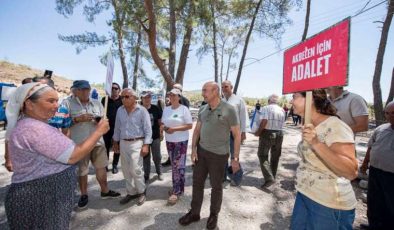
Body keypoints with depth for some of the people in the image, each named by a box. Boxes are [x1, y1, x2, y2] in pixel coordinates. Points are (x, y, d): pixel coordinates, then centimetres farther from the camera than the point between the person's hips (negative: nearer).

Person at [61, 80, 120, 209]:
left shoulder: (97, 104, 10)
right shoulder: (67, 103, -2)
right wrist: (78, 119, -20)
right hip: (79, 143, -3)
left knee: (101, 167, 10)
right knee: (82, 170, 10)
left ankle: (105, 191, 26)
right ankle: (84, 195, 29)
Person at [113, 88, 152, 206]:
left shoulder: (142, 110, -9)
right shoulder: (120, 110, 6)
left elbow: (148, 129, -10)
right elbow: (117, 127, 14)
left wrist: (146, 145, -15)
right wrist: (115, 142, 14)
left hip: (136, 143, -5)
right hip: (123, 143, 6)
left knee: (135, 170, -6)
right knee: (126, 170, 12)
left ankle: (141, 192, 16)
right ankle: (131, 192, 29)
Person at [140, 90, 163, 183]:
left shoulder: (156, 109, -4)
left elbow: (160, 121, 4)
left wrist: (161, 132, 3)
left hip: (155, 137, 1)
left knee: (157, 156, 12)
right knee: (146, 157, 12)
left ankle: (159, 172, 35)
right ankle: (146, 176, 29)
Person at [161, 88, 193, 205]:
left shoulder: (184, 109, -9)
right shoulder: (166, 109, 8)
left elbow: (190, 125, -12)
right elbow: (163, 123, 16)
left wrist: (175, 129, -20)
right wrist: (164, 127, -8)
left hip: (181, 141, -5)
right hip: (169, 141, 6)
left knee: (178, 166, -2)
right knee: (174, 165, 14)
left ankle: (176, 191, 9)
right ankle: (178, 187, 29)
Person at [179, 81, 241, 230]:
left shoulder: (229, 109, -13)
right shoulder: (202, 109, 3)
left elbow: (237, 135, -11)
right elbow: (197, 130, 10)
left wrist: (235, 158, -11)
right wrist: (194, 149, 1)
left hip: (218, 155, -5)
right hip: (201, 151, 5)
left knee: (216, 186, 12)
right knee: (197, 182, 15)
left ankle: (214, 215, 36)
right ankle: (194, 213, 35)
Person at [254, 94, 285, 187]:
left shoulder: (266, 108, -8)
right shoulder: (282, 110, 9)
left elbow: (264, 121, -21)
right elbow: (282, 124, 2)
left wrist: (258, 132, -12)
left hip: (267, 133, -5)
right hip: (279, 134, 6)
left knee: (263, 155, 2)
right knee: (275, 156, 17)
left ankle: (269, 178, -8)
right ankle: (273, 176, 29)